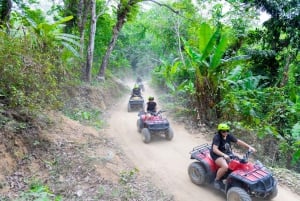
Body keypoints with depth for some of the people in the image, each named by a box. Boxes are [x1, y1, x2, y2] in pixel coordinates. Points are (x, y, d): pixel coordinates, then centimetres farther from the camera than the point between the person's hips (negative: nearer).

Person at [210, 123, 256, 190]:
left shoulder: (229, 136, -4)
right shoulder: (217, 137, -24)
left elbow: (239, 141, -2)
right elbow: (214, 149, -35)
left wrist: (249, 147, -11)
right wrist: (224, 155, -49)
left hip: (227, 153, 8)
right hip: (217, 154, -7)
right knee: (225, 166, -32)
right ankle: (217, 180, -8)